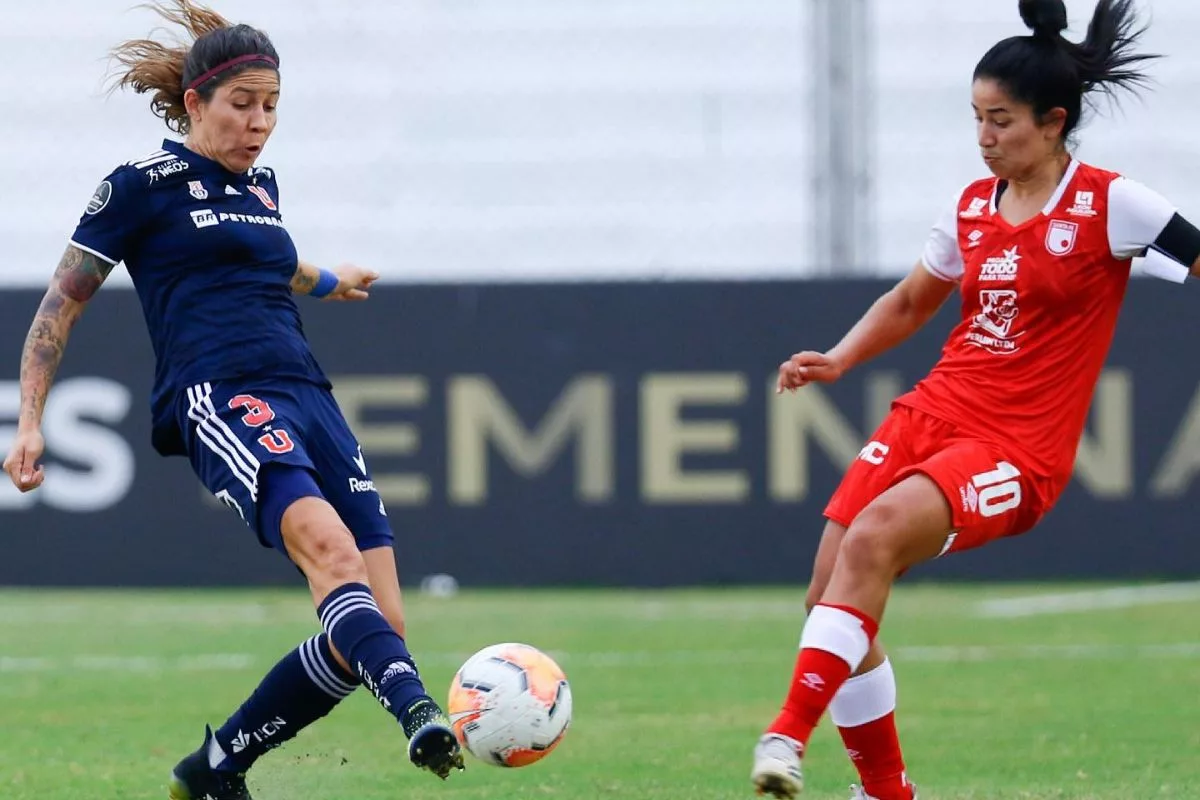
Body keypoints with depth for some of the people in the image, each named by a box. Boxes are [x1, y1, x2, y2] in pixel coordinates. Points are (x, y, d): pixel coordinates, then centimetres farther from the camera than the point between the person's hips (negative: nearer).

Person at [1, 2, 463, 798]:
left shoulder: (261, 184, 24)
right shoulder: (143, 185, 5)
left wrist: (326, 281, 66)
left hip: (307, 399, 7)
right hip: (218, 395, -7)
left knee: (379, 622, -7)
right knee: (328, 545, -35)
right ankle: (420, 717, -57)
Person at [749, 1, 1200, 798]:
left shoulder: (1109, 204, -6)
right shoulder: (972, 207, 11)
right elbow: (908, 305, 25)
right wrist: (836, 360, 9)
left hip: (1016, 450, -6)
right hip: (931, 414, 6)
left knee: (872, 539, -30)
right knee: (831, 594, -3)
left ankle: (789, 735, -29)